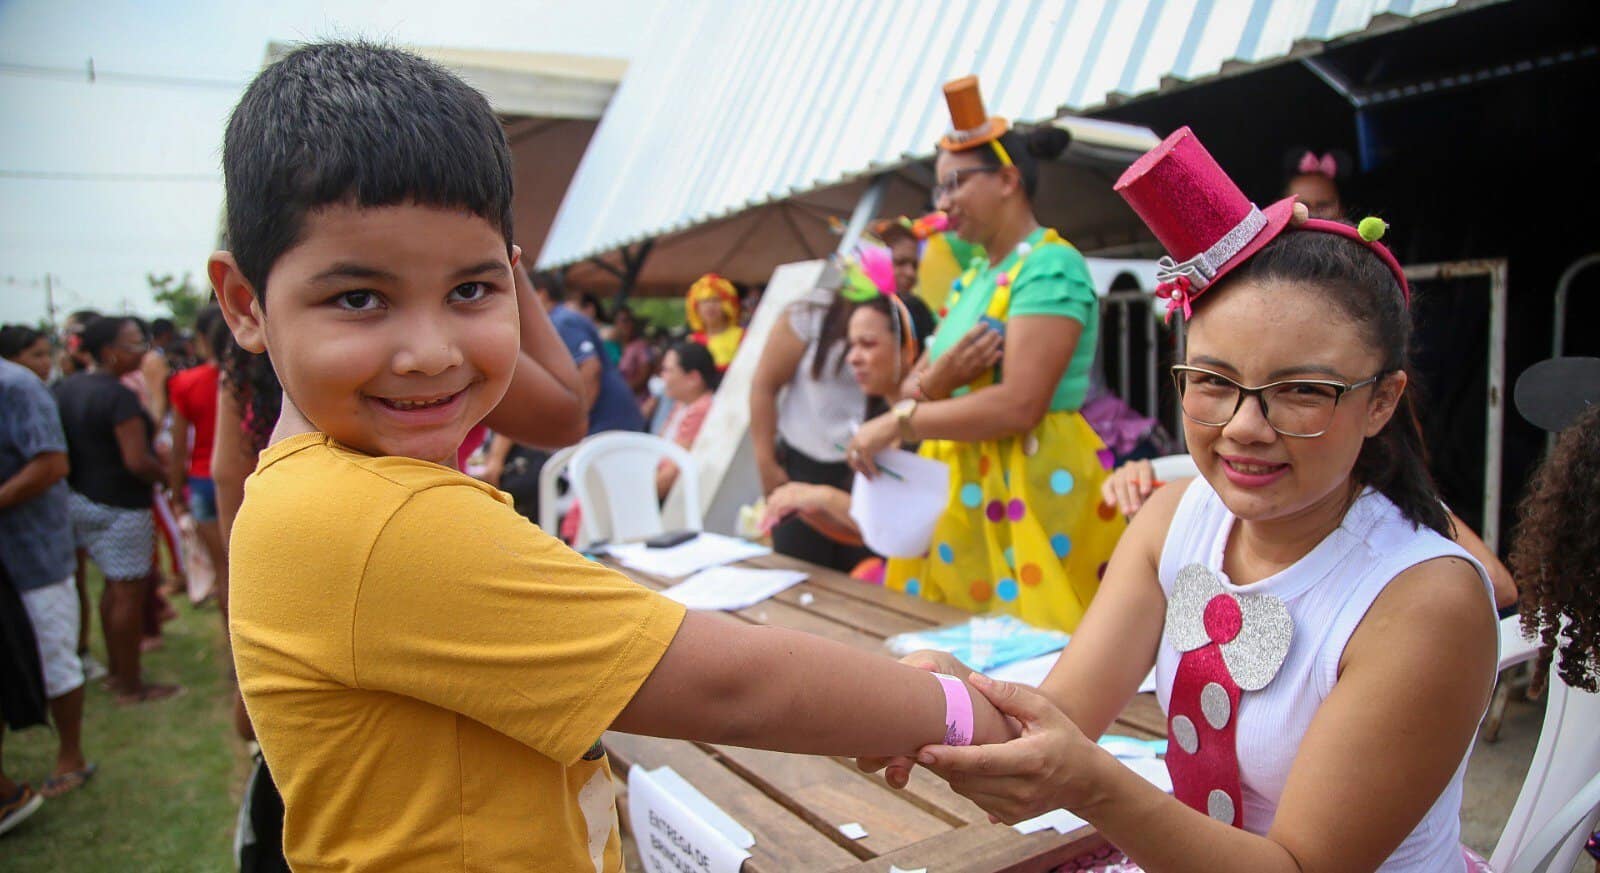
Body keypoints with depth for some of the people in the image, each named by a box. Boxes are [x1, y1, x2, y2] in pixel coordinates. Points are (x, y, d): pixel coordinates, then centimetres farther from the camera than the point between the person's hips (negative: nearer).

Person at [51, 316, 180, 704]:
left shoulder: (67, 387, 7)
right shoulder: (119, 396, -20)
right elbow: (137, 462, -25)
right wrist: (168, 474, -8)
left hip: (79, 498, 9)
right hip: (119, 506, -9)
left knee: (114, 585, 20)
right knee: (129, 592, 1)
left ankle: (116, 671, 30)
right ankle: (130, 686, 9)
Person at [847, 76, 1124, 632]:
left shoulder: (1050, 266, -11)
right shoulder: (974, 276, 15)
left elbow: (1020, 404, -22)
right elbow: (923, 383, 13)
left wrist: (899, 422, -16)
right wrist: (939, 378, -10)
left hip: (1028, 486, -8)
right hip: (960, 486, 8)